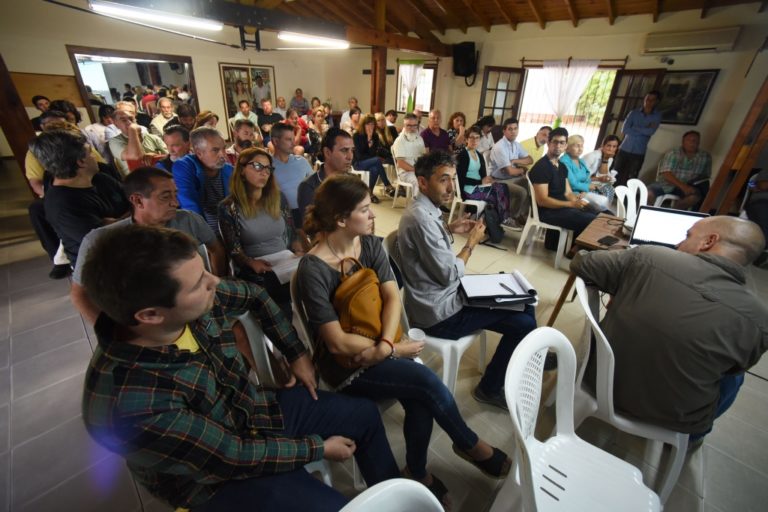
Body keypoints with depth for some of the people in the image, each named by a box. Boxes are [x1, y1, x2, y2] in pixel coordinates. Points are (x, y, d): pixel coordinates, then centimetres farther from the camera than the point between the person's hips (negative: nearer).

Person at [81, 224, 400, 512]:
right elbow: (234, 456, -26)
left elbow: (255, 296, 1)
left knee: (365, 415, 11)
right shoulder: (134, 404, -37)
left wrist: (296, 353, 3)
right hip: (219, 473, -5)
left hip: (257, 407, 6)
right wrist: (319, 447, -13)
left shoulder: (198, 301, -21)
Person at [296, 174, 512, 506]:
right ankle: (470, 445, 10)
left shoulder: (370, 244, -1)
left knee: (421, 402, -17)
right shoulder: (312, 269, -21)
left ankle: (417, 472, 14)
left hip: (380, 346, 5)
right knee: (426, 381, -20)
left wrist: (385, 345, -23)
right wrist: (396, 349, -15)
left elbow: (392, 297, -7)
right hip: (345, 363, -5)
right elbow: (337, 342, -20)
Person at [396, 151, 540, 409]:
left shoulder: (424, 209, 5)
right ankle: (489, 388, 12)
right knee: (524, 323, -8)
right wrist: (471, 242, -8)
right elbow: (449, 274, -23)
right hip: (440, 312, -10)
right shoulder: (421, 218, -26)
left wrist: (449, 229, 7)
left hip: (443, 296, 10)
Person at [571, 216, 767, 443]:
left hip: (604, 382, 1)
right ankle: (692, 435, 49)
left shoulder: (647, 257, -20)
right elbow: (735, 366, 2)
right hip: (674, 418, 0)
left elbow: (579, 262, -6)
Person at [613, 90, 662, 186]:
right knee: (615, 176, 1)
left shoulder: (657, 116, 3)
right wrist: (643, 130, -8)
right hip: (624, 149, 1)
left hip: (639, 153, -1)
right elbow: (624, 130, -7)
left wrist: (633, 128, -6)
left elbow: (651, 131, -12)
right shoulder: (634, 112, 5)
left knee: (630, 180, -1)